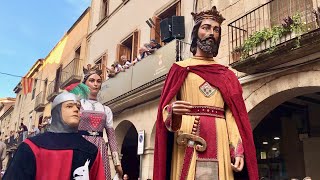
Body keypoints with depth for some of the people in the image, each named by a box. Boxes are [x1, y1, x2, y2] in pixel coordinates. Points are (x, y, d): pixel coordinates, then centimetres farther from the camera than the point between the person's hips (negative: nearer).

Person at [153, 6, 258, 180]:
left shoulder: (227, 75, 16)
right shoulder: (180, 69, 10)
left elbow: (233, 116, 6)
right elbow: (166, 108, 3)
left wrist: (238, 150, -6)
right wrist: (173, 112, -20)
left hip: (220, 143, 2)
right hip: (187, 143, -2)